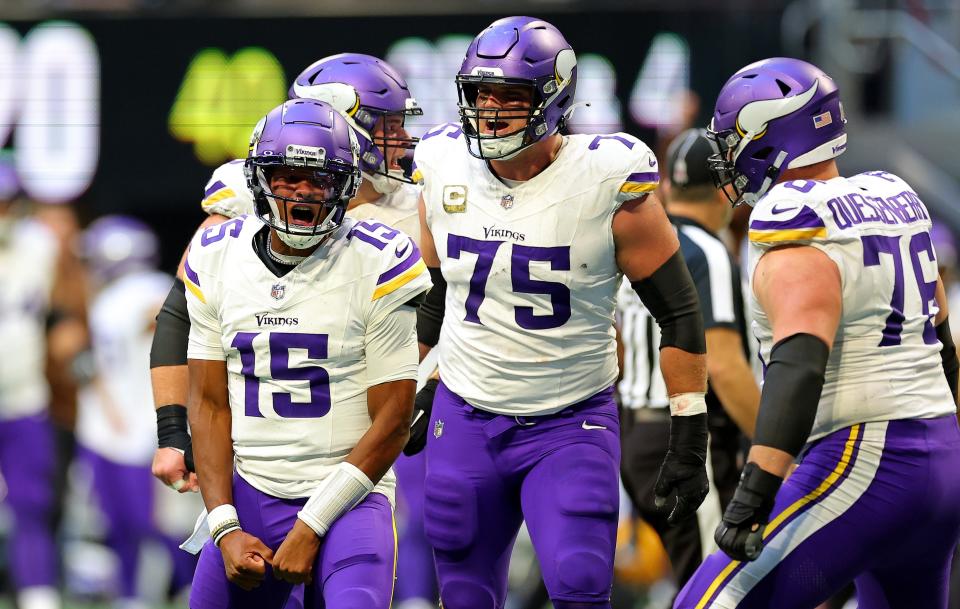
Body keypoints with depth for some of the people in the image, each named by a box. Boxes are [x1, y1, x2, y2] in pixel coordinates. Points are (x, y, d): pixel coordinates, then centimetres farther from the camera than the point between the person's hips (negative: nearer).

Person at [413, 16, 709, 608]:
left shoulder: (607, 182, -14)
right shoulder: (446, 170, -1)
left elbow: (679, 315, -7)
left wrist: (690, 442, -10)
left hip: (572, 428, -4)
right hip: (465, 421, 4)